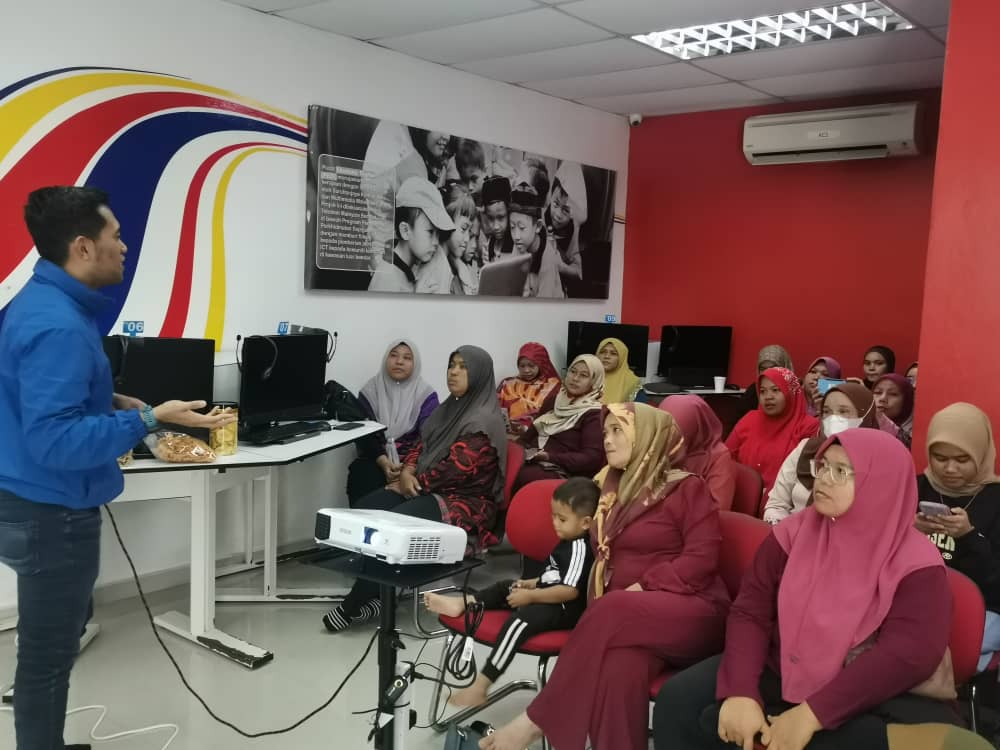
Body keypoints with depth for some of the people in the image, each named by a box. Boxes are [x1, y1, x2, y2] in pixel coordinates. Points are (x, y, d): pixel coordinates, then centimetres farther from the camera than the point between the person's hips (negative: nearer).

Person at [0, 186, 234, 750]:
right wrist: (148, 420, -32)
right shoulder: (57, 325, -26)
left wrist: (112, 403, 11)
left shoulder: (48, 302, 7)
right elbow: (54, 440, -30)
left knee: (55, 640, 24)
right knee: (48, 654, 5)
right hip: (53, 513, -11)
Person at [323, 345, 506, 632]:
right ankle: (373, 592, -13)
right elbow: (423, 444, 16)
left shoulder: (483, 422, -16)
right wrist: (407, 471, -5)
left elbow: (455, 469, -22)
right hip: (431, 491, 9)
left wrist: (413, 482, -10)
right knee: (365, 508, -13)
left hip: (464, 504, -9)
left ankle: (355, 605, -11)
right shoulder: (451, 408, 14)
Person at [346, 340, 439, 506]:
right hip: (375, 460, 2)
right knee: (360, 474, -30)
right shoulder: (371, 390, 8)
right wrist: (384, 463, -19)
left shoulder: (426, 394, 2)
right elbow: (364, 434, -1)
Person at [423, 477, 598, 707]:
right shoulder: (568, 541, 11)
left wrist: (531, 596, -22)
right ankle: (462, 603, -2)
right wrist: (532, 584, 11)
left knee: (519, 620, -31)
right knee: (505, 588, 16)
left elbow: (570, 591, -29)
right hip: (548, 600, 11)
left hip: (565, 610, -11)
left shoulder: (579, 548, -20)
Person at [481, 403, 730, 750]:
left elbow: (703, 557, -9)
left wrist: (645, 586, -17)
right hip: (625, 617, 4)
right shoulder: (613, 490, 20)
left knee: (614, 613, -35)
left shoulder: (686, 487, 1)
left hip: (690, 612, -4)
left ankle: (535, 721, -27)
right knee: (621, 661, -34)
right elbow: (603, 558, 22)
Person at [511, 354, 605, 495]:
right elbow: (532, 432, 21)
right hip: (530, 461, 6)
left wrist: (550, 457, -18)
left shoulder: (593, 414, -3)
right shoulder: (554, 399, 19)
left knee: (519, 477, -36)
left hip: (560, 472, -6)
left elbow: (591, 459, -12)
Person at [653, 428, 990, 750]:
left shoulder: (916, 564, -10)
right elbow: (750, 613, -3)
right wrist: (740, 692, -20)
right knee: (680, 698, -16)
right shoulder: (794, 532, 1)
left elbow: (907, 656, -21)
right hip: (782, 676, 5)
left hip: (875, 698, -4)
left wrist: (812, 714, -27)